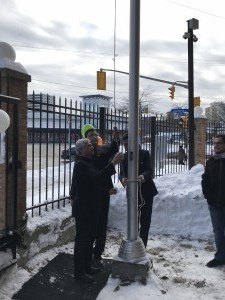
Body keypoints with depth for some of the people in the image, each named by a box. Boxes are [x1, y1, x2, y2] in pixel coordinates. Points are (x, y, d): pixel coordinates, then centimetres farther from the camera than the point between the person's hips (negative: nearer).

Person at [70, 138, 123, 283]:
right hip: (84, 210, -10)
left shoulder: (89, 162, 12)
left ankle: (87, 266, 32)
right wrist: (113, 163, -34)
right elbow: (96, 177, -33)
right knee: (82, 239, 1)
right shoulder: (81, 165, -20)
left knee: (89, 238, 18)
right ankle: (79, 272, 13)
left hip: (92, 208, 10)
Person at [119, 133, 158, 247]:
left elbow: (150, 171, -17)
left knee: (145, 221, 4)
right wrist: (123, 179, -32)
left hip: (146, 192, -2)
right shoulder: (124, 157, 3)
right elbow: (122, 173, -7)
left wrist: (143, 176, -40)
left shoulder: (144, 153, -7)